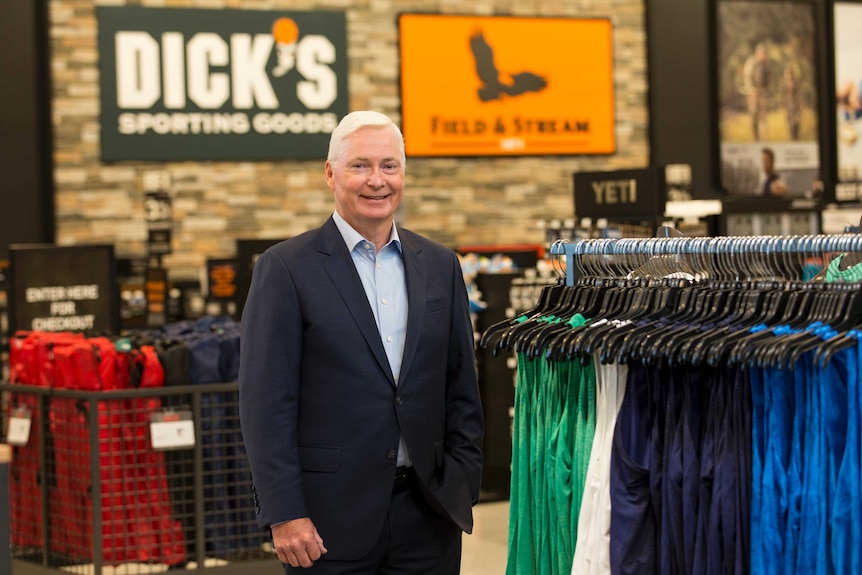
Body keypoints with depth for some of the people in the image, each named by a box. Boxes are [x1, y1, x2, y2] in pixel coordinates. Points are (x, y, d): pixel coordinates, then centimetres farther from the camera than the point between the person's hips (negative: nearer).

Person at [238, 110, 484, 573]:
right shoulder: (286, 268, -3)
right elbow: (265, 402, -7)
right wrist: (283, 514, -12)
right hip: (331, 517, -4)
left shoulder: (440, 266, 11)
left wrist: (463, 486, 5)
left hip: (428, 514, 4)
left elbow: (462, 390, 13)